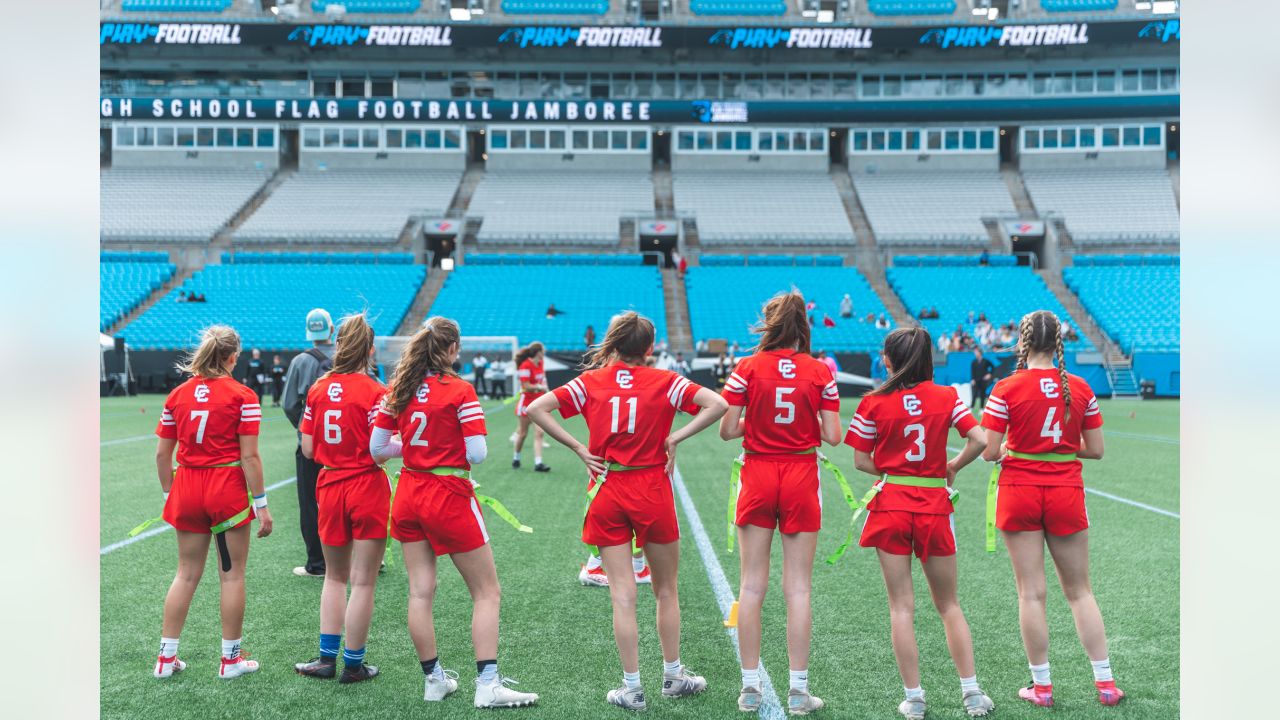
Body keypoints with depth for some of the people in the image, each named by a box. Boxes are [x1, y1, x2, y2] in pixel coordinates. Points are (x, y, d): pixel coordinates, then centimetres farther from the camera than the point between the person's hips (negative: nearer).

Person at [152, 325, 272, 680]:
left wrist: (170, 495, 17)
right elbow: (249, 457, -11)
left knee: (186, 574, 15)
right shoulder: (242, 396, -8)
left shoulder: (177, 395, 5)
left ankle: (166, 658, 19)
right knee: (232, 574, 6)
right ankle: (230, 660, 15)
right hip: (229, 489, -4)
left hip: (187, 489, 4)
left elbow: (162, 454, 7)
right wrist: (261, 505, -6)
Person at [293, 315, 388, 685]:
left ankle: (327, 657, 22)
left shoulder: (318, 388, 2)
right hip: (367, 488, -5)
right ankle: (353, 664, 14)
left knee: (335, 577, 19)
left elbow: (308, 449, 3)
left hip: (330, 487, 5)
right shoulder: (374, 391, -14)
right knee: (362, 582, 5)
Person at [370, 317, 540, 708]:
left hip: (409, 496, 6)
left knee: (420, 592, 11)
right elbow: (477, 454, -17)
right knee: (487, 593, 4)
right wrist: (451, 445, 5)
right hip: (450, 497, -6)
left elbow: (376, 448, 4)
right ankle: (488, 685, 0)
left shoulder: (397, 390, 2)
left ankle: (434, 680, 19)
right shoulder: (460, 390, -13)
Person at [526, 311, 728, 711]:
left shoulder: (591, 382, 1)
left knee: (623, 595, 5)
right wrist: (675, 439, -9)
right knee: (666, 591, 15)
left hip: (607, 494, 1)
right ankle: (673, 677, 27)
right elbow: (718, 404, -13)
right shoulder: (664, 381, -3)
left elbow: (536, 409, -5)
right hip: (652, 490, -1)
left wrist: (578, 448, -4)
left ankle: (632, 689, 9)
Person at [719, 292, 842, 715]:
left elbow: (727, 431, -6)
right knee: (798, 589, 6)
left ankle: (750, 688, 13)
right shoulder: (820, 373, -3)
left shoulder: (747, 369, -4)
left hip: (758, 478, 0)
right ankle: (799, 692, 11)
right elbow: (832, 437, -4)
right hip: (801, 481, 0)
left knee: (752, 586, 8)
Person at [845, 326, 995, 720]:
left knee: (901, 606, 5)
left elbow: (861, 461, -2)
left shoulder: (874, 402, -4)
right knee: (949, 605, 15)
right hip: (934, 506, 1)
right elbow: (978, 440, -8)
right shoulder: (946, 396, 0)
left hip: (891, 506, -1)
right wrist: (951, 467, 7)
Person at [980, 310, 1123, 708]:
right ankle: (1105, 682, 17)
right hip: (1066, 495, 2)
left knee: (1031, 592, 6)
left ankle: (1041, 686, 13)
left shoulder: (1007, 388, -10)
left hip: (1020, 492, -2)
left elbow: (990, 451, -11)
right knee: (1080, 591, 14)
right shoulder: (1080, 388, -1)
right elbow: (1096, 450, 2)